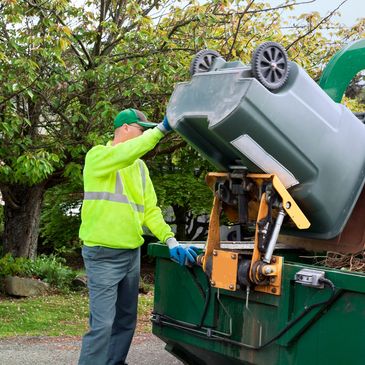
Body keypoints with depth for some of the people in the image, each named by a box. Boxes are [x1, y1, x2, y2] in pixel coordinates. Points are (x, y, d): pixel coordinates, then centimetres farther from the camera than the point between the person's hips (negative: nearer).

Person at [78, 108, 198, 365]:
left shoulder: (140, 166, 14)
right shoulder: (97, 156, -7)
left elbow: (150, 209, 10)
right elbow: (125, 153, -30)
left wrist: (171, 241, -3)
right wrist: (161, 129, -31)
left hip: (132, 253, 8)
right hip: (103, 254, -8)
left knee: (126, 321, 14)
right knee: (102, 324, -11)